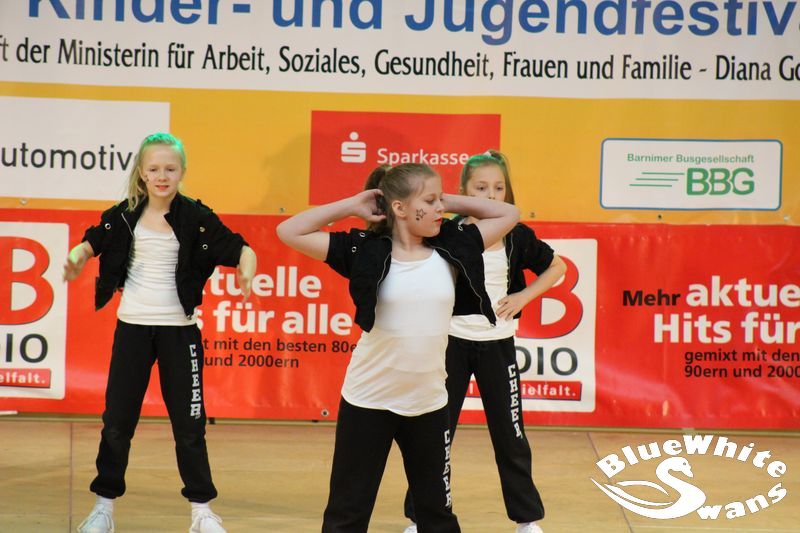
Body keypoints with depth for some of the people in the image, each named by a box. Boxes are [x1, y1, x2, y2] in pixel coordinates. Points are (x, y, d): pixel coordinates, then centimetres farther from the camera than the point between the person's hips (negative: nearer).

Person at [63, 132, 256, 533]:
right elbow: (92, 242, -3)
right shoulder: (124, 215, 0)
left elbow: (240, 249, -10)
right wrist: (75, 257, -25)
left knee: (188, 421, 4)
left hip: (178, 330, -1)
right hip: (132, 326, 1)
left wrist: (246, 270, -32)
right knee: (117, 420, 6)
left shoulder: (196, 217, -5)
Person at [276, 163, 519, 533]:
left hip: (429, 403, 3)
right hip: (368, 401, -3)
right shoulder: (366, 251, -8)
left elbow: (508, 214, 11)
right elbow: (289, 232, -10)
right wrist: (351, 206, -9)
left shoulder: (451, 249, 1)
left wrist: (452, 202, 2)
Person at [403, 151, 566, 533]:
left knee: (509, 433, 10)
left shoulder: (517, 236, -3)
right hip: (452, 342, -1)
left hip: (497, 344, 1)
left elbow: (557, 267, 11)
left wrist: (524, 296, -1)